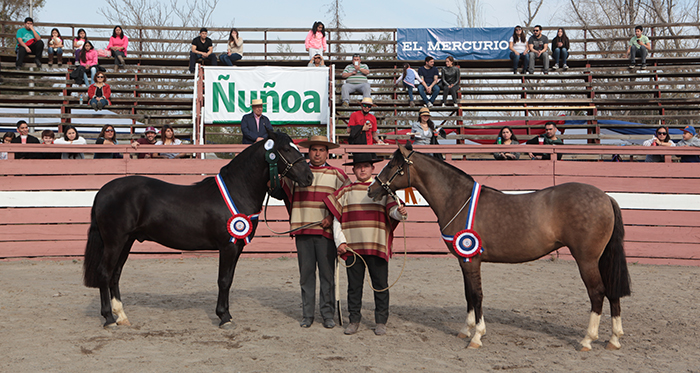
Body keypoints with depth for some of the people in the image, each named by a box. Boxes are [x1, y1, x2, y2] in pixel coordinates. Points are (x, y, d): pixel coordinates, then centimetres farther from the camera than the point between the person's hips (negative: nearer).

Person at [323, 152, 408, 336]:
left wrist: (400, 212, -29)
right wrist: (339, 241, -1)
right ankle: (354, 320, 19)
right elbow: (336, 217, 8)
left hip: (377, 245, -1)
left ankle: (381, 321, 13)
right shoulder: (346, 191, 10)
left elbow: (392, 209, -6)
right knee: (354, 285, 7)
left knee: (380, 285, 2)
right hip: (352, 246, 1)